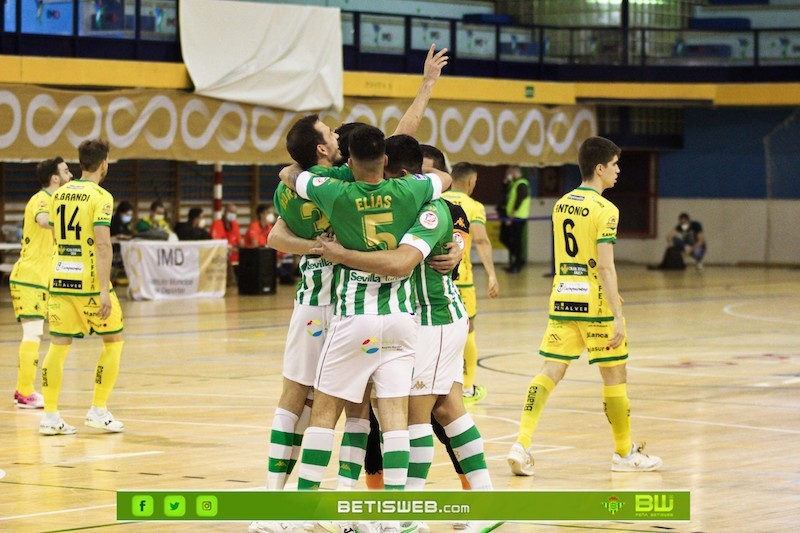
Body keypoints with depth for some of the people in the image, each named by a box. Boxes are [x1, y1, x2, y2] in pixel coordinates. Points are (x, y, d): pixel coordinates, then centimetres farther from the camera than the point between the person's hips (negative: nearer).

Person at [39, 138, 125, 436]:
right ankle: (98, 411, 7)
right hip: (89, 280, -5)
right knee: (113, 341, 10)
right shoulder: (101, 197, -9)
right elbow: (102, 244, -18)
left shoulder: (59, 194, 10)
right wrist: (105, 290, -21)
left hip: (59, 277, 6)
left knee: (58, 345, 6)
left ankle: (50, 416, 2)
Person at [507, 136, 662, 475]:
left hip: (562, 296, 6)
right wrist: (618, 315, -18)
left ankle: (522, 444, -11)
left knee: (550, 371, 3)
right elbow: (605, 266, -18)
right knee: (615, 374, 7)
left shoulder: (561, 205, 11)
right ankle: (625, 453, 18)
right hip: (595, 302, -6)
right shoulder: (604, 210, -12)